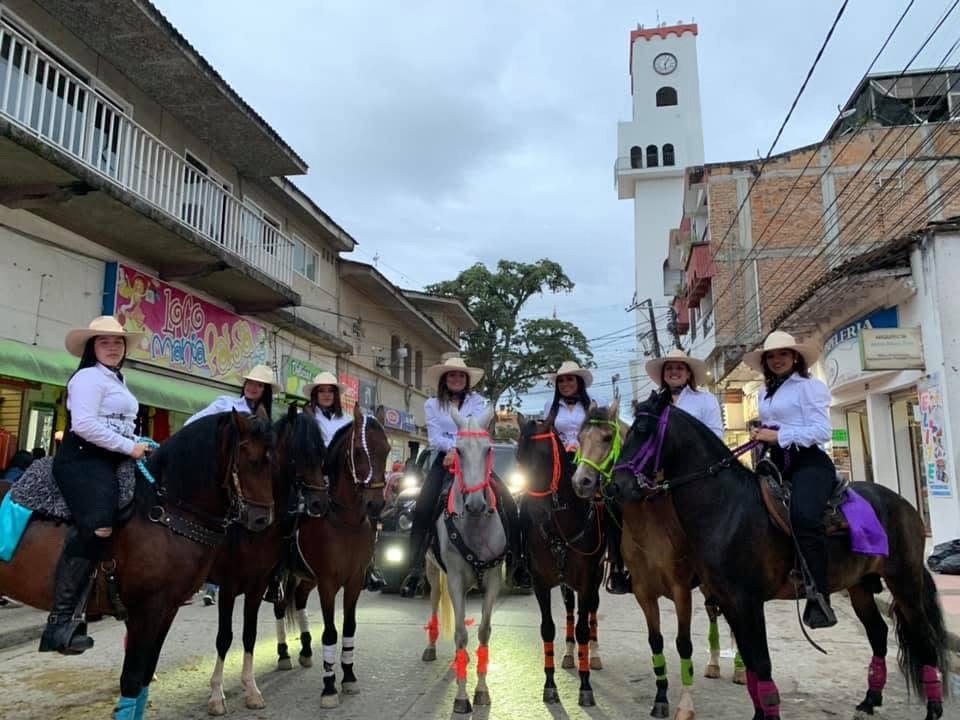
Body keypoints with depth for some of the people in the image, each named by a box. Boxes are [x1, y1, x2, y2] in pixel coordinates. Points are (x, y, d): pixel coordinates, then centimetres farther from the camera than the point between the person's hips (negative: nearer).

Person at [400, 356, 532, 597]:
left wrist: (459, 450, -21)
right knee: (422, 510, -18)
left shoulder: (477, 401, 9)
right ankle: (415, 570, -14)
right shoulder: (432, 405, 10)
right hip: (445, 461, 0)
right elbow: (434, 438, -1)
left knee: (508, 504, -13)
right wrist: (453, 447, -20)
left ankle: (517, 562, -4)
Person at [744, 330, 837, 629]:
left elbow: (822, 432, -10)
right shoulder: (765, 392, 20)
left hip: (809, 461, -8)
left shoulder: (810, 386, 0)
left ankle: (819, 596, -28)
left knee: (803, 515, -32)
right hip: (777, 462, 9)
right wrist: (760, 434, 8)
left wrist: (779, 435, -15)